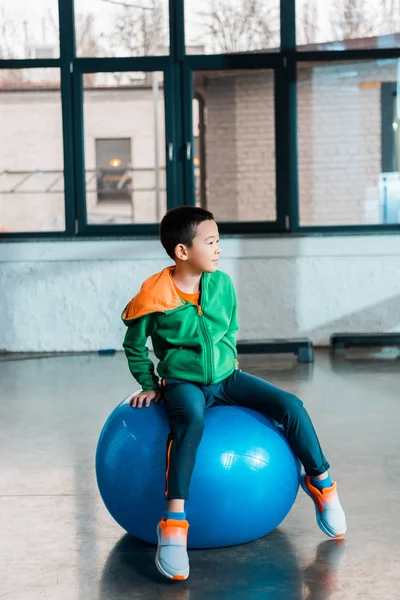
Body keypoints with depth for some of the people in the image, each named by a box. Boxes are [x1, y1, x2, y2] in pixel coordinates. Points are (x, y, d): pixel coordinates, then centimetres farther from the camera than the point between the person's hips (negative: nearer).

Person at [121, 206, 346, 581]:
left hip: (226, 377, 5)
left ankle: (320, 483, 10)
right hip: (183, 382, -5)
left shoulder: (222, 284, -1)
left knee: (290, 406, -11)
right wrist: (149, 385, 1)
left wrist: (228, 361, 9)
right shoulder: (155, 297, -14)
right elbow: (134, 346, 2)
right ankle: (173, 526, -40)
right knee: (190, 422, -38)